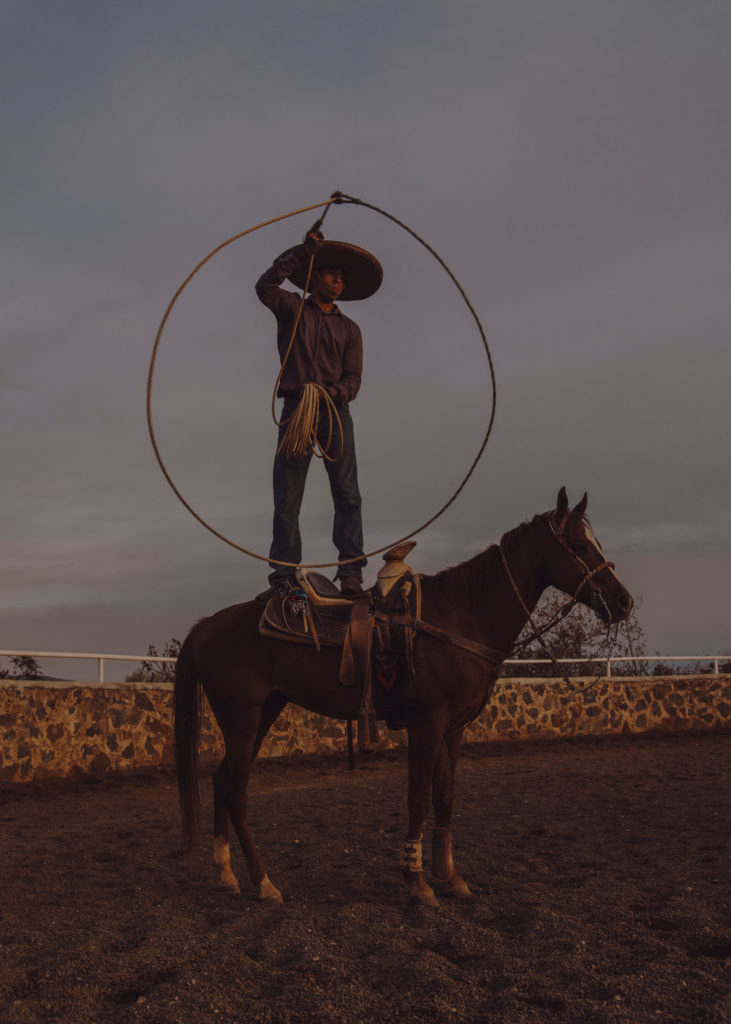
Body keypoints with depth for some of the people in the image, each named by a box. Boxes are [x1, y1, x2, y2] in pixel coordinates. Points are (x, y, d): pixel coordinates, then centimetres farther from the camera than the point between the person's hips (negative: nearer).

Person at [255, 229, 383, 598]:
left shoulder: (349, 328, 21)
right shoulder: (293, 310, 17)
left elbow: (353, 378, 10)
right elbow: (265, 286, -4)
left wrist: (335, 392, -12)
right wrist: (301, 252, -6)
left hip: (335, 412, 1)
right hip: (295, 408, -1)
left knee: (347, 494, -10)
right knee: (286, 499, -6)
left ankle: (351, 575, -13)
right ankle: (283, 578, -5)